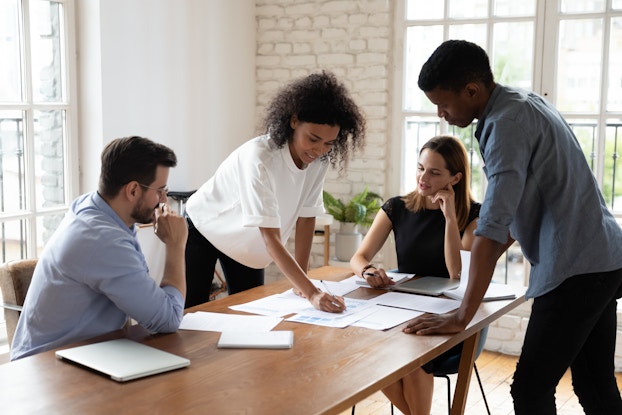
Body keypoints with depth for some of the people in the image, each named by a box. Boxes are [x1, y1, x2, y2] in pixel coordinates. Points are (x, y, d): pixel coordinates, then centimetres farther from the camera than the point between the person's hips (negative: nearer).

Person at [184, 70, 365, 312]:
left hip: (246, 242, 6)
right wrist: (312, 293, -47)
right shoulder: (260, 158, -37)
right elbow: (272, 239, -40)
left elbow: (306, 217, -9)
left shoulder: (319, 160, -18)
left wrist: (301, 281, -14)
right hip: (202, 230, -5)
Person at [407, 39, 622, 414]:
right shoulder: (526, 104, 11)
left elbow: (493, 225, -25)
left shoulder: (509, 122, -18)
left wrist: (463, 316, -23)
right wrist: (488, 260, 18)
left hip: (576, 269, -10)